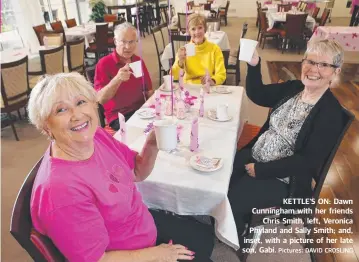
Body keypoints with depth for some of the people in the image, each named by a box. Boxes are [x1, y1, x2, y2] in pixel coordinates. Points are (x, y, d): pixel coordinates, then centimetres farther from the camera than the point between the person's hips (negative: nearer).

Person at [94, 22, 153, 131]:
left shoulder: (139, 61, 9)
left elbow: (148, 90, 16)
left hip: (141, 110, 5)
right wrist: (117, 79, -33)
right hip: (118, 116, -5)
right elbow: (100, 99, -18)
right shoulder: (104, 63, -8)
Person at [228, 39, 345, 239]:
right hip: (254, 155, 6)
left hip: (283, 179, -6)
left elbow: (308, 162, -21)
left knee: (228, 199, -15)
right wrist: (254, 64, -11)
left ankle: (236, 234, 20)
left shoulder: (331, 113, -18)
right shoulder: (293, 88, 0)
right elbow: (257, 95, 6)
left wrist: (260, 169, -22)